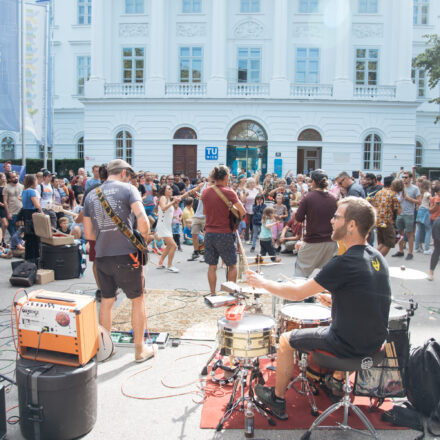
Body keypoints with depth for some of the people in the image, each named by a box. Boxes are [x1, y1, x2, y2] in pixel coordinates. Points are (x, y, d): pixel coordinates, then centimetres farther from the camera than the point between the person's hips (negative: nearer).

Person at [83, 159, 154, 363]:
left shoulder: (91, 195, 11)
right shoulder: (127, 189, -4)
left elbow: (88, 234, 12)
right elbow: (143, 220, -18)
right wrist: (143, 239, -1)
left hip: (101, 256, 5)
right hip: (125, 255, -4)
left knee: (106, 301, 18)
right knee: (138, 300, 11)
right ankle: (139, 350, 20)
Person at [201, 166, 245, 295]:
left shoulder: (205, 192, 4)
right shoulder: (228, 192, -11)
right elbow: (243, 212, -11)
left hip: (209, 233, 5)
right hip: (225, 234, -4)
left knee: (212, 266, 12)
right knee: (232, 265, 12)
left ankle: (213, 294, 17)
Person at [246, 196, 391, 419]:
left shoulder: (344, 263, -25)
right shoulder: (376, 257, 1)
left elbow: (298, 293, -19)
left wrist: (263, 282, -6)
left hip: (351, 344, -8)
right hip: (375, 340, 8)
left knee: (286, 339, 9)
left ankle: (277, 399, 26)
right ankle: (336, 380, 47)